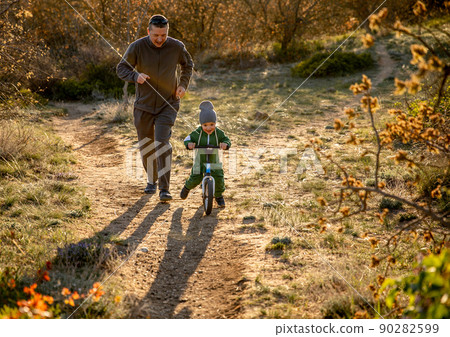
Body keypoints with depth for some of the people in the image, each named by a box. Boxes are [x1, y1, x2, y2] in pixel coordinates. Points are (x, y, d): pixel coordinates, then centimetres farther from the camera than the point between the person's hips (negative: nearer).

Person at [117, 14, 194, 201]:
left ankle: (164, 189, -12)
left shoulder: (177, 47, -7)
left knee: (162, 143, -15)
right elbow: (121, 68, -4)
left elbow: (188, 65, 13)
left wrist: (183, 84, -1)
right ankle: (151, 180, 34)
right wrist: (136, 76, -25)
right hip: (144, 105, 1)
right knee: (146, 145, 11)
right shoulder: (137, 47, -11)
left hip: (168, 105, -1)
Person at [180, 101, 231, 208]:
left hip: (213, 161, 1)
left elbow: (227, 140, -9)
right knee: (195, 179, -3)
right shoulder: (197, 133, -14)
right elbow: (188, 139, -12)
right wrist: (189, 144, -35)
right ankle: (187, 187, 33)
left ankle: (219, 196, 16)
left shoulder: (218, 133, -10)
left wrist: (225, 144, -33)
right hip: (200, 160, -1)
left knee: (219, 178, -10)